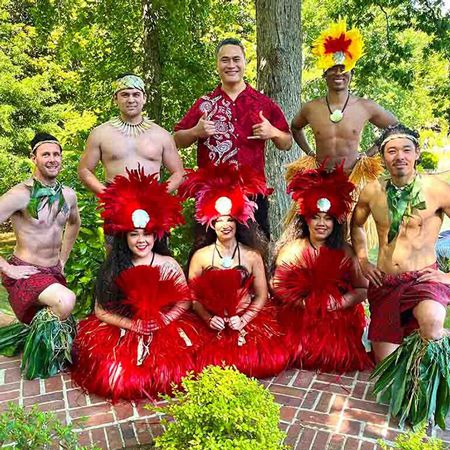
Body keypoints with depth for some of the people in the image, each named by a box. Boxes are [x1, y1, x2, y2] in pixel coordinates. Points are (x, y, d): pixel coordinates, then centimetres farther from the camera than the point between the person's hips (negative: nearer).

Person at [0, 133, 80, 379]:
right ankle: (38, 349, -5)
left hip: (53, 272, 7)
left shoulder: (68, 195, 1)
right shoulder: (20, 194, -19)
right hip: (24, 273, -7)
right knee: (66, 300, -35)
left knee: (66, 329, 15)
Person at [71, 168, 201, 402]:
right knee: (115, 375, -21)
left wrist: (162, 321, -14)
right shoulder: (113, 269, 0)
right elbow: (100, 310, 0)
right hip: (120, 332, 0)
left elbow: (185, 300, 3)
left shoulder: (168, 265, 0)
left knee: (170, 371, -19)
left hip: (166, 332, 1)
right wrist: (133, 325, -12)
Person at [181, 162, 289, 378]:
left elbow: (262, 296, 3)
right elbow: (193, 296, 1)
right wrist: (208, 318, -14)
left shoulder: (252, 255, 2)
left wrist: (243, 319, -10)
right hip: (212, 325, -1)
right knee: (213, 362, -25)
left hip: (248, 320, 1)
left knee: (274, 359, -19)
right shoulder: (201, 256, 1)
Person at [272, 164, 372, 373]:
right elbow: (278, 286, -3)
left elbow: (363, 289, 2)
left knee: (340, 355, -18)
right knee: (303, 352, -21)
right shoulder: (291, 249, 2)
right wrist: (305, 303, -16)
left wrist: (339, 302, -15)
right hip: (298, 319, 0)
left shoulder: (345, 252, 3)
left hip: (338, 319, 1)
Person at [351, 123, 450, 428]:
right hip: (384, 282, 4)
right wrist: (363, 260, 10)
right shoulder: (372, 191, 2)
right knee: (386, 363, 7)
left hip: (424, 278, -4)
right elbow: (356, 224, 21)